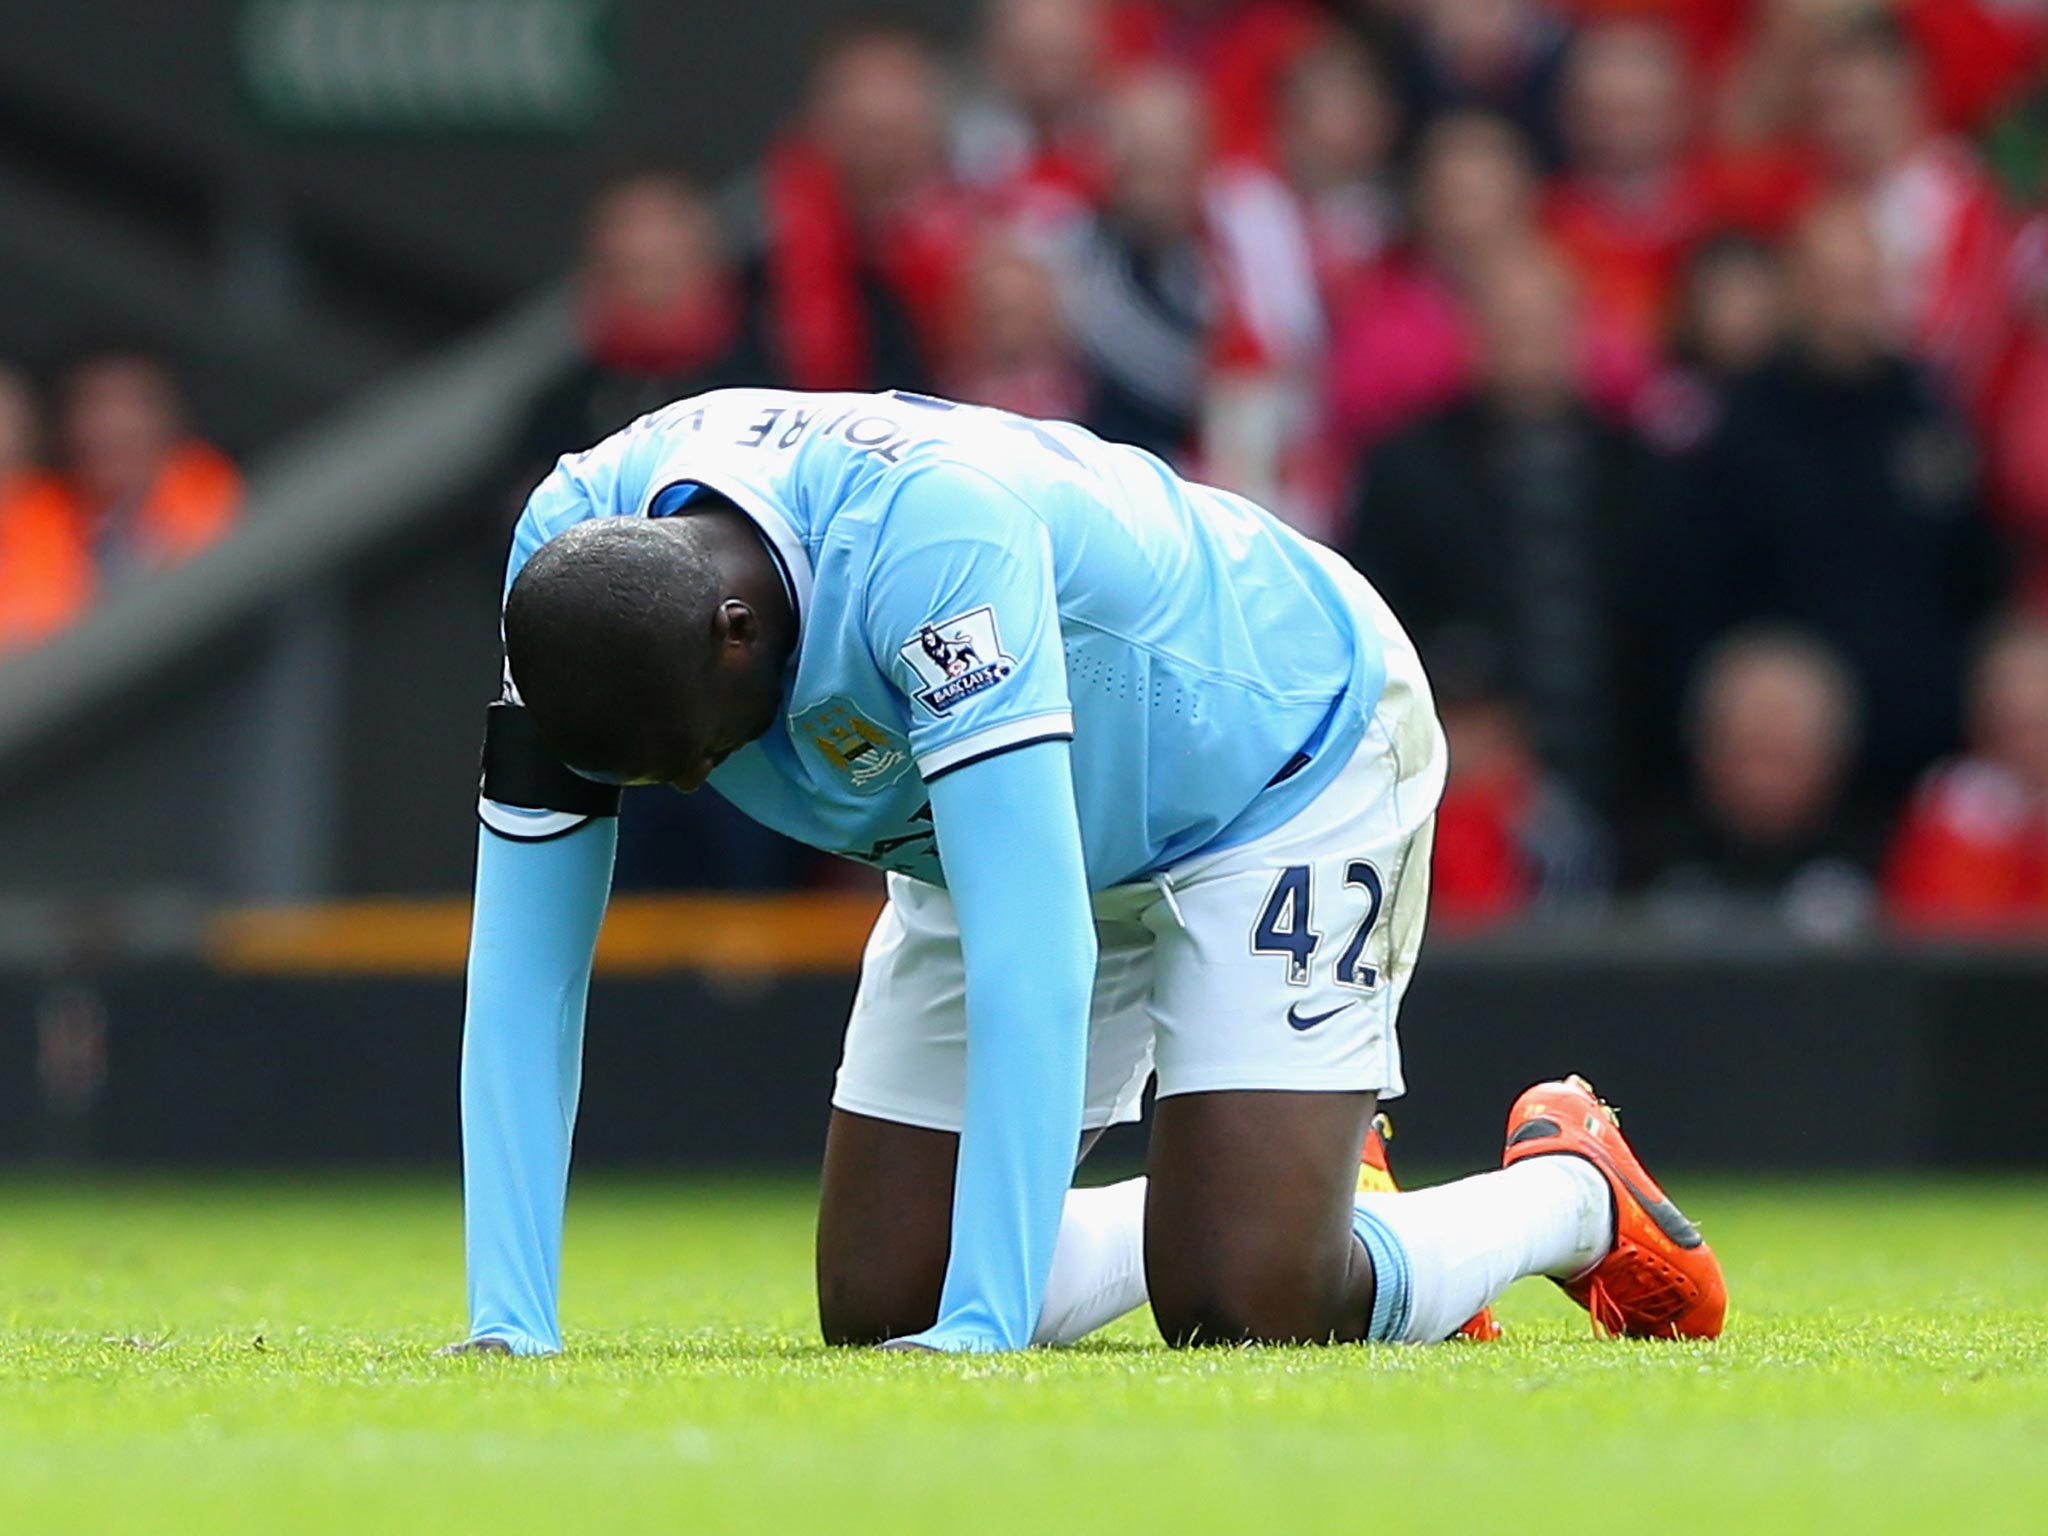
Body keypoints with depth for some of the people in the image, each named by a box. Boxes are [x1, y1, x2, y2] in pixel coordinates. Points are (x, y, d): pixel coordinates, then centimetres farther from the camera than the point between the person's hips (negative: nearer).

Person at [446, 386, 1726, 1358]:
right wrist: (510, 1327, -27)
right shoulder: (570, 552, -24)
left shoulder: (931, 541, -43)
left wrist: (980, 1328, -49)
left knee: (1236, 1312, -18)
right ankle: (1301, 1210, 24)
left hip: (1285, 765, -7)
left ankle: (1575, 1192, 11)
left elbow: (1029, 952, -46)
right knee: (878, 1308, 1)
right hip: (999, 848, 7)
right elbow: (525, 968, -21)